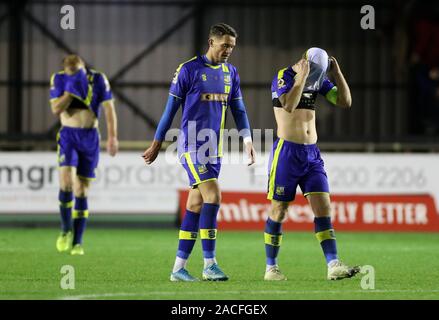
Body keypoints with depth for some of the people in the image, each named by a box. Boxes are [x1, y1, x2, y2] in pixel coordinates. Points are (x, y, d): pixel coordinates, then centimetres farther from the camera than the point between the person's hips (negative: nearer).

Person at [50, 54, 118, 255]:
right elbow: (56, 109, -10)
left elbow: (109, 108, -4)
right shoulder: (59, 79, -2)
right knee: (66, 181, -20)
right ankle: (66, 229, 2)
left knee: (81, 190, 0)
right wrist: (72, 88, -18)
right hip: (68, 135, 0)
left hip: (90, 137, 0)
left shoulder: (98, 79, -4)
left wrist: (112, 137, -12)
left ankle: (77, 241, 7)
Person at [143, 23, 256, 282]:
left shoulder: (231, 73, 12)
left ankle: (179, 268, 11)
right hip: (193, 145, -6)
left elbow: (238, 110, 16)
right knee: (213, 197, -16)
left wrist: (248, 140, 4)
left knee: (196, 206, 7)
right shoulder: (189, 69, -7)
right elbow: (171, 108, -3)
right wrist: (157, 143, 1)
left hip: (215, 149, 6)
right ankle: (209, 264, -12)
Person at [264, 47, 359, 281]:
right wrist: (302, 76, -24)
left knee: (323, 209, -5)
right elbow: (289, 106, -27)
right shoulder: (283, 77, -9)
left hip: (312, 154, 5)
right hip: (287, 151, -5)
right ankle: (271, 268, 11)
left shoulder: (318, 80, 9)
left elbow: (345, 102, 5)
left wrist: (337, 73, -3)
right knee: (278, 211, 1)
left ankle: (333, 266, -11)